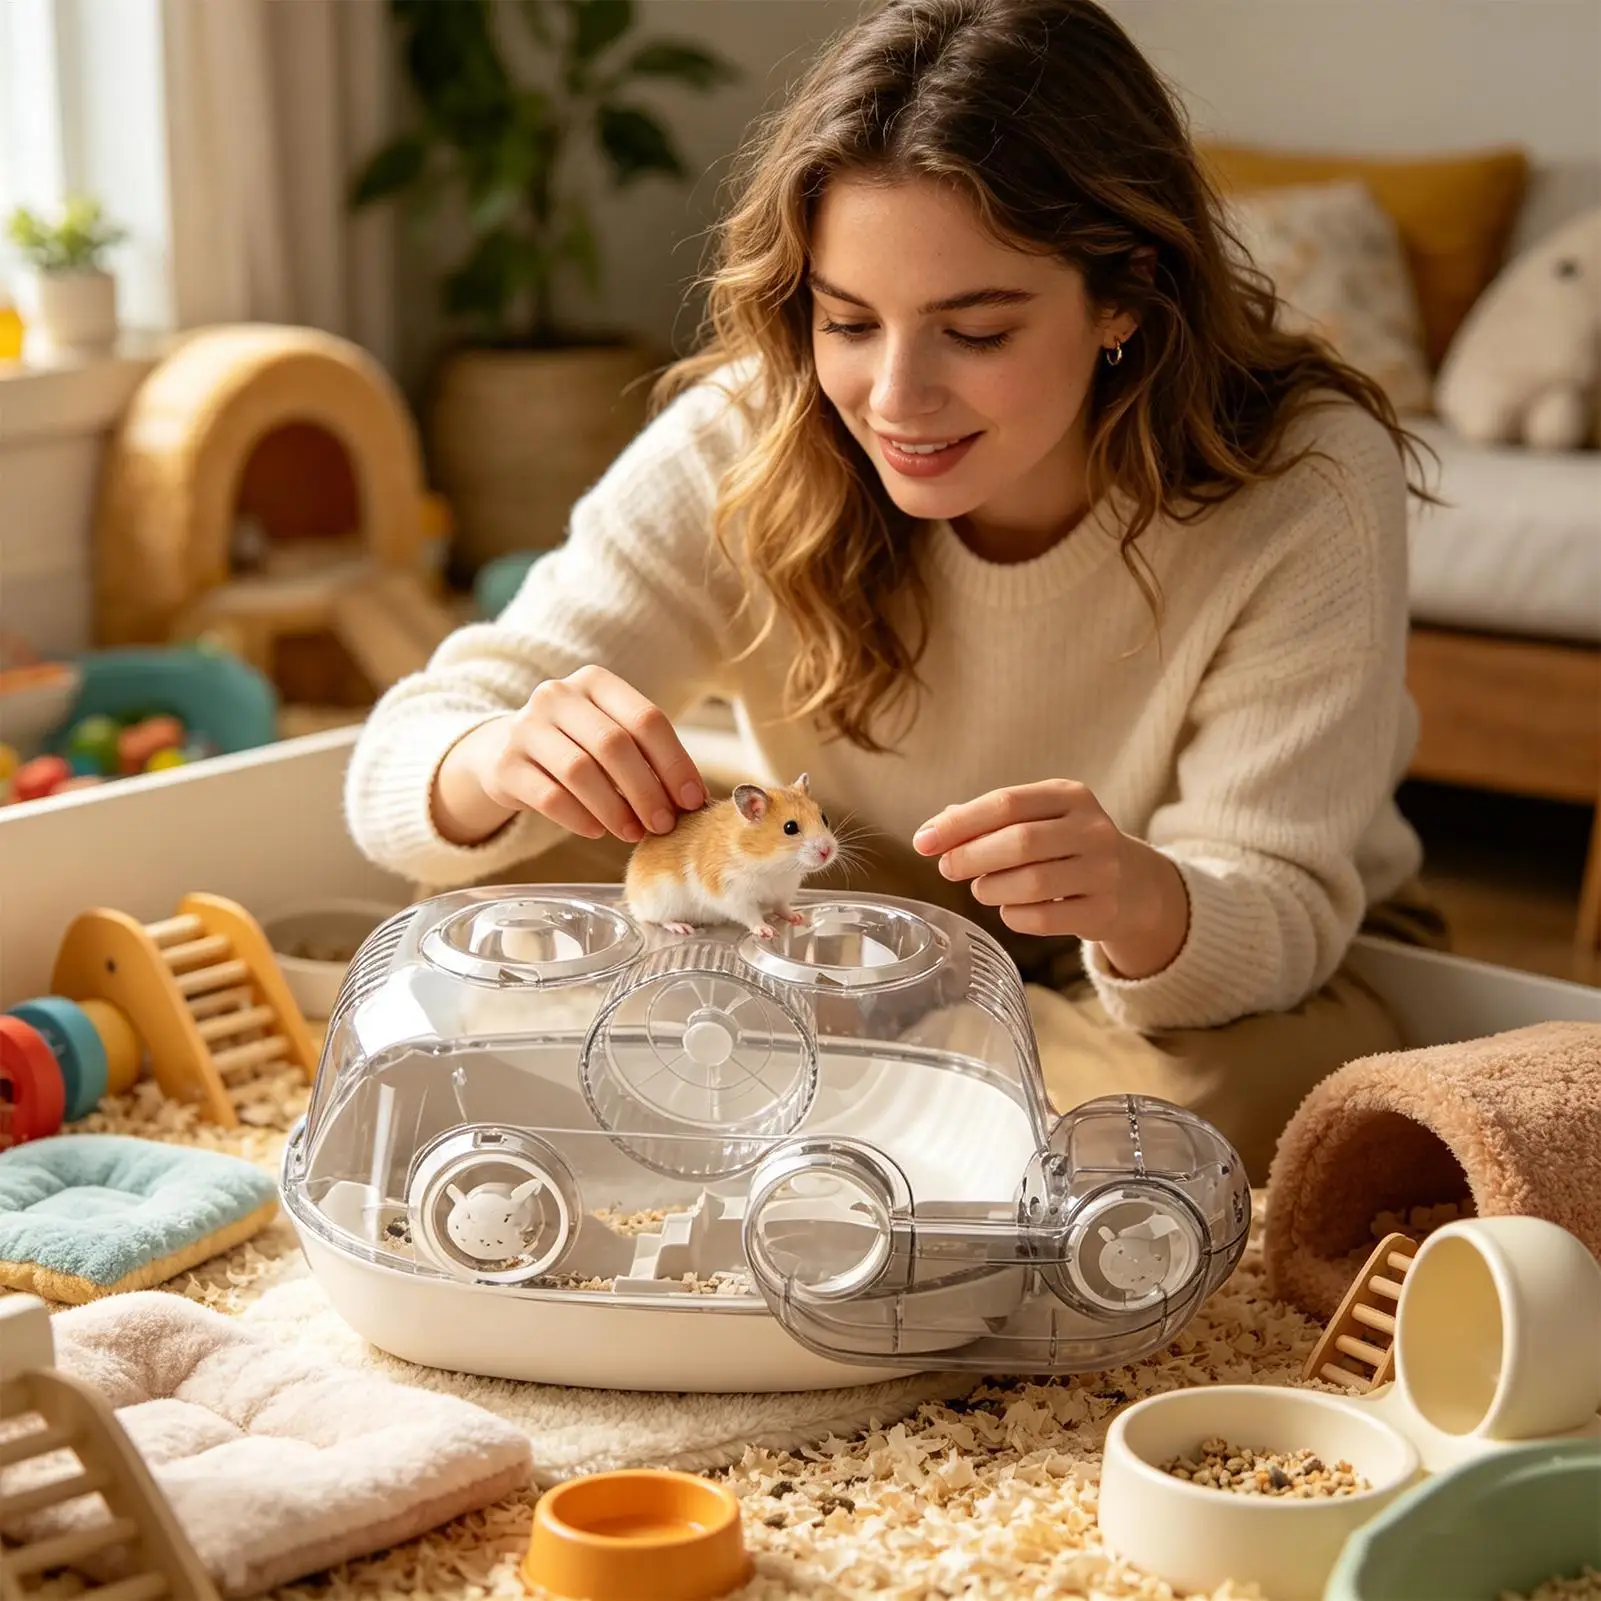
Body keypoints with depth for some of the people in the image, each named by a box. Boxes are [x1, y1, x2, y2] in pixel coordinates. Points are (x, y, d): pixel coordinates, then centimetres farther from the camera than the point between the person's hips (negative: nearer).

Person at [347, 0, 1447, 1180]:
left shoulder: (1310, 487, -25)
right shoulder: (742, 445, -19)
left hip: (1240, 978, -1)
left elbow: (1278, 914, -24)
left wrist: (1145, 905, -48)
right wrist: (494, 765, -45)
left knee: (1235, 1104, -36)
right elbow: (406, 764, -20)